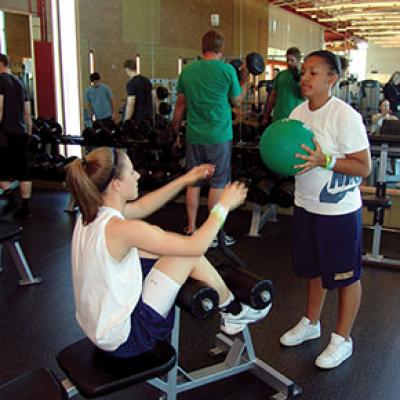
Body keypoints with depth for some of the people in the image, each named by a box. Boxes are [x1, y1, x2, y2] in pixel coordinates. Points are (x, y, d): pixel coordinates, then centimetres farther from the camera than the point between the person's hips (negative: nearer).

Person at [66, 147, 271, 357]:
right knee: (190, 254, -7)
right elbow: (196, 246, -22)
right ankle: (234, 312, 17)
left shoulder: (92, 213, -4)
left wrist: (184, 180, 12)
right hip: (124, 339, -8)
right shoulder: (122, 229, -29)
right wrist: (224, 205, -10)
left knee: (156, 234, 10)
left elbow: (141, 207, 14)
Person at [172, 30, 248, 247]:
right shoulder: (227, 70, -7)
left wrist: (175, 127, 24)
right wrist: (245, 81, 21)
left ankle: (191, 229, 19)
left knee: (193, 183, 12)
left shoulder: (187, 70, 4)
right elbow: (237, 100, 4)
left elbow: (181, 103, 10)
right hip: (219, 136, -4)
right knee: (218, 184, 5)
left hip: (194, 137, 4)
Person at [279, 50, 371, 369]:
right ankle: (311, 324, 41)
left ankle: (342, 339, 25)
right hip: (306, 205, 7)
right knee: (314, 270, 22)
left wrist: (325, 160, -29)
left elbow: (364, 167, -18)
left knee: (346, 276, 9)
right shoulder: (299, 112, 4)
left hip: (339, 210, -7)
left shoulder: (345, 116, -18)